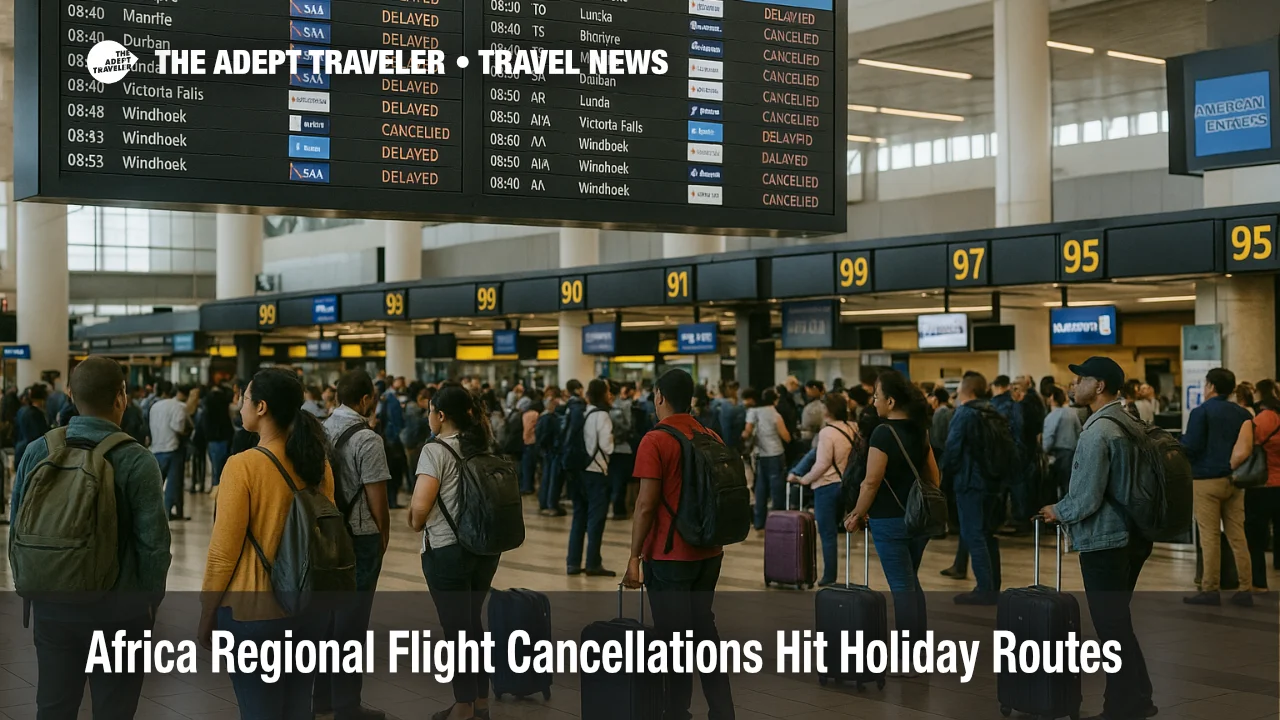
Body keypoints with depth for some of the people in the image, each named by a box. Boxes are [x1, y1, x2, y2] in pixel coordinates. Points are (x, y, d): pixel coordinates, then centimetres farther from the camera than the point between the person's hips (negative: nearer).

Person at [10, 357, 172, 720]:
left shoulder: (37, 451, -1)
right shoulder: (136, 460, -14)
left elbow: (18, 530, 5)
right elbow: (152, 542, -14)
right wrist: (151, 598, 1)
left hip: (52, 604, 4)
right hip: (117, 608, -4)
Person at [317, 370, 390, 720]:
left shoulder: (320, 431, 4)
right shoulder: (367, 439, -16)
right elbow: (377, 497, -15)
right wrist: (384, 533, 1)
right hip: (359, 537, -7)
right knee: (350, 620, 1)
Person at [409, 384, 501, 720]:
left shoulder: (436, 450, -13)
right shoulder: (484, 447, 6)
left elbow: (419, 507, -22)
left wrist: (416, 524, -3)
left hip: (447, 551, -7)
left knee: (455, 627, 4)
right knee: (472, 622, 18)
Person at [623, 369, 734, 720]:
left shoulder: (655, 442, -13)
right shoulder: (712, 439, 6)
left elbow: (646, 504, -16)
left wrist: (634, 557, -9)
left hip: (669, 556, -6)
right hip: (709, 553, 6)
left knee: (674, 637, 2)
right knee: (704, 628, 15)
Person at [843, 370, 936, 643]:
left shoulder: (883, 433, -15)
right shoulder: (918, 430, 8)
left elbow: (871, 482, -17)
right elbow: (933, 476, 14)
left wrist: (858, 515, -5)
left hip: (890, 520, -7)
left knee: (901, 586, -2)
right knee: (911, 581, 17)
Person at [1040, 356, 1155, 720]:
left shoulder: (1097, 433, -19)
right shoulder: (1131, 427, 8)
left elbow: (1086, 499, -20)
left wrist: (1058, 512, -2)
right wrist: (1067, 508, 19)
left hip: (1104, 543, -9)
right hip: (1132, 537, 9)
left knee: (1111, 627, 0)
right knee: (1120, 622, 19)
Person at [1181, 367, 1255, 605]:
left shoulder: (1201, 412, -8)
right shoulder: (1242, 413, 10)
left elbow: (1190, 448, -12)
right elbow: (1249, 447, 11)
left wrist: (1182, 441, 7)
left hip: (1207, 480, -5)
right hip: (1234, 479, 5)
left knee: (1210, 537, -3)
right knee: (1237, 536, 7)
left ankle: (1210, 590, -1)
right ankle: (1245, 590, 7)